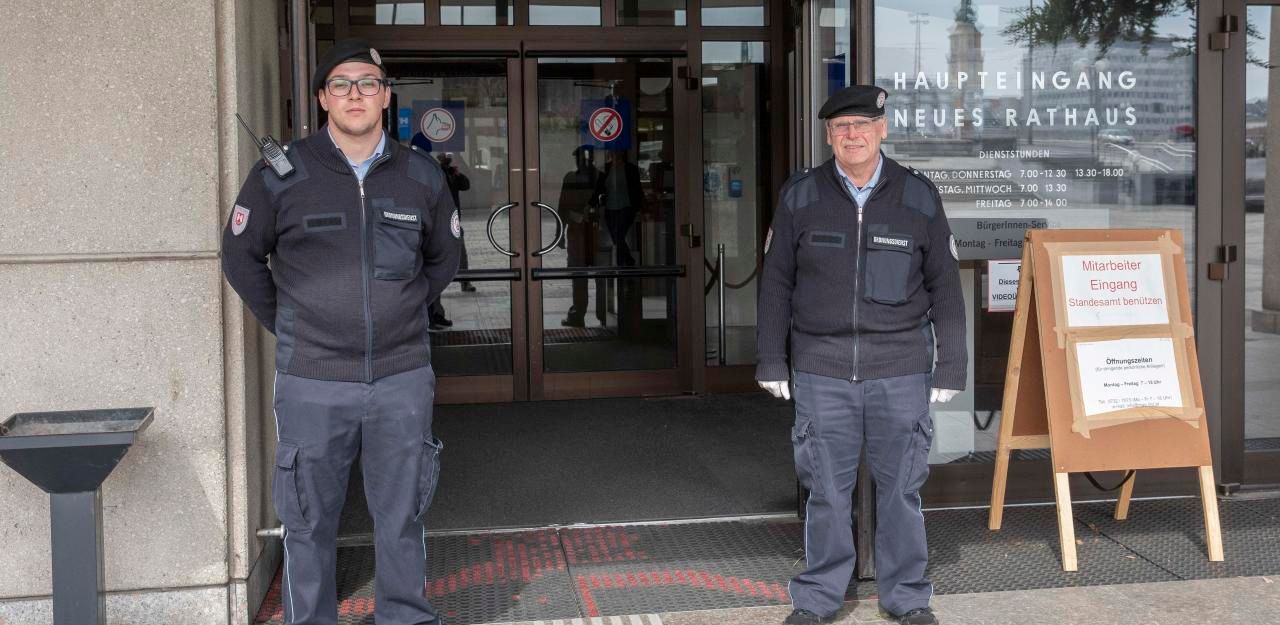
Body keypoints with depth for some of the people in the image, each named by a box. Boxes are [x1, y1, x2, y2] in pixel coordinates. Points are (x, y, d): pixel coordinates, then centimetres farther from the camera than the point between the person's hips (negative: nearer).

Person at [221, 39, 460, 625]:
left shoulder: (422, 176, 5)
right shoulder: (282, 174, -3)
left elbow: (442, 257, 20)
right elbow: (241, 255, 8)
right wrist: (286, 328, 6)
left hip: (403, 378, 2)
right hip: (312, 382, -2)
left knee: (402, 519, 11)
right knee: (310, 523, 8)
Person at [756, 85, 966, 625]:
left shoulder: (919, 196, 4)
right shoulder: (799, 197, 4)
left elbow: (944, 286, 7)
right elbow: (776, 282, 7)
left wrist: (951, 366, 4)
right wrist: (772, 360, 4)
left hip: (900, 370, 0)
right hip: (821, 370, 0)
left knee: (900, 486, 8)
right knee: (826, 489, 6)